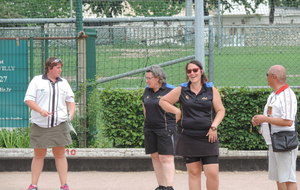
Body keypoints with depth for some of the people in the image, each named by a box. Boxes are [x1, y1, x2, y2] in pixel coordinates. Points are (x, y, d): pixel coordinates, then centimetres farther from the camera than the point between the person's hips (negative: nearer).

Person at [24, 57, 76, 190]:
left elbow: (70, 99, 16)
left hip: (59, 124, 2)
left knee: (60, 155, 3)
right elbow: (28, 99, -4)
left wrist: (71, 112, -4)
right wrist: (41, 110, -19)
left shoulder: (63, 83, 13)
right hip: (40, 125, -2)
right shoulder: (37, 81, 1)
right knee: (39, 155, 3)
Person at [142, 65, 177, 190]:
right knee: (155, 157, 7)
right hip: (150, 129, 7)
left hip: (165, 128, -7)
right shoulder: (147, 91, 10)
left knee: (166, 158, -11)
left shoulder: (169, 90, -11)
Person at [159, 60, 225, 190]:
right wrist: (177, 111, 0)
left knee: (212, 173, -9)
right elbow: (163, 101, 13)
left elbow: (220, 110, 6)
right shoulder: (181, 90, 6)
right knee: (193, 172, 5)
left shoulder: (211, 90, 4)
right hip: (188, 139, 1)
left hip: (207, 137, -1)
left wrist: (214, 127, -8)